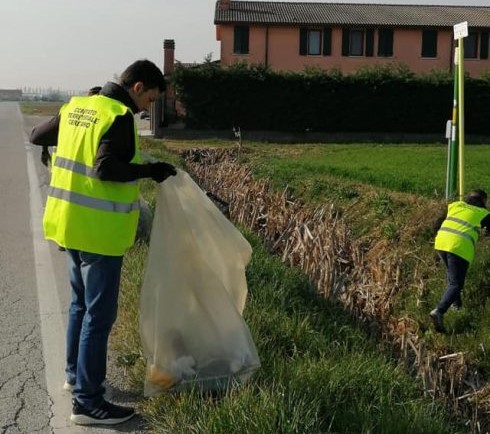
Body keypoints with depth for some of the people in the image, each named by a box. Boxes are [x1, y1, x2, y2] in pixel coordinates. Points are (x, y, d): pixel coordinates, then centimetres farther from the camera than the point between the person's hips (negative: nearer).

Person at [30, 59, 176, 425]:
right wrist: (150, 170, -16)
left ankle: (76, 374, 37)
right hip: (98, 230, -9)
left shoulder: (77, 107, 9)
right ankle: (87, 402, 5)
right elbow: (106, 170, -26)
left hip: (71, 223, 9)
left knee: (82, 303, 23)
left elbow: (37, 136, 19)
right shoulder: (119, 116, -17)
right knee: (99, 314, -2)